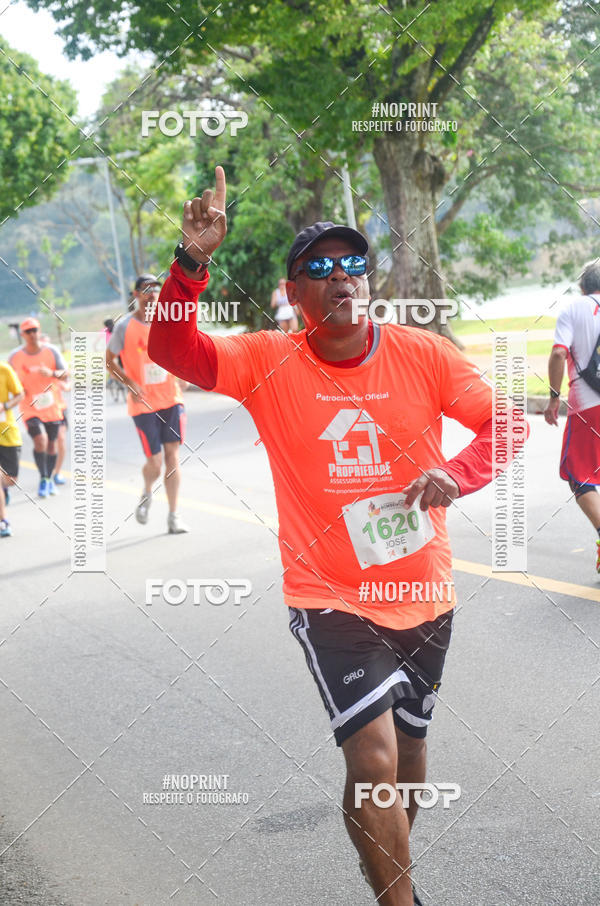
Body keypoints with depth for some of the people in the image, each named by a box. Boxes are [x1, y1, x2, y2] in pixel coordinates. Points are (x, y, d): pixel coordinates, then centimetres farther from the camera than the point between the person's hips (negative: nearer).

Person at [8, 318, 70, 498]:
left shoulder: (51, 351, -2)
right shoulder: (15, 356, -2)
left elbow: (65, 375, -7)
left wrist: (52, 373, -27)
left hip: (52, 405, 2)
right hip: (30, 407, -2)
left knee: (51, 443, 9)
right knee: (40, 440, -20)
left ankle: (49, 479, 29)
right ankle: (43, 479, -4)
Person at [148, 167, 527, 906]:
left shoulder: (423, 354, -7)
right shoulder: (267, 361, -9)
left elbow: (504, 422, -2)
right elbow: (171, 351, -20)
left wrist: (457, 473, -23)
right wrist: (193, 261, -36)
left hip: (423, 592, 3)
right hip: (329, 598, -3)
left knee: (409, 746, 21)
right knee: (374, 758, -16)